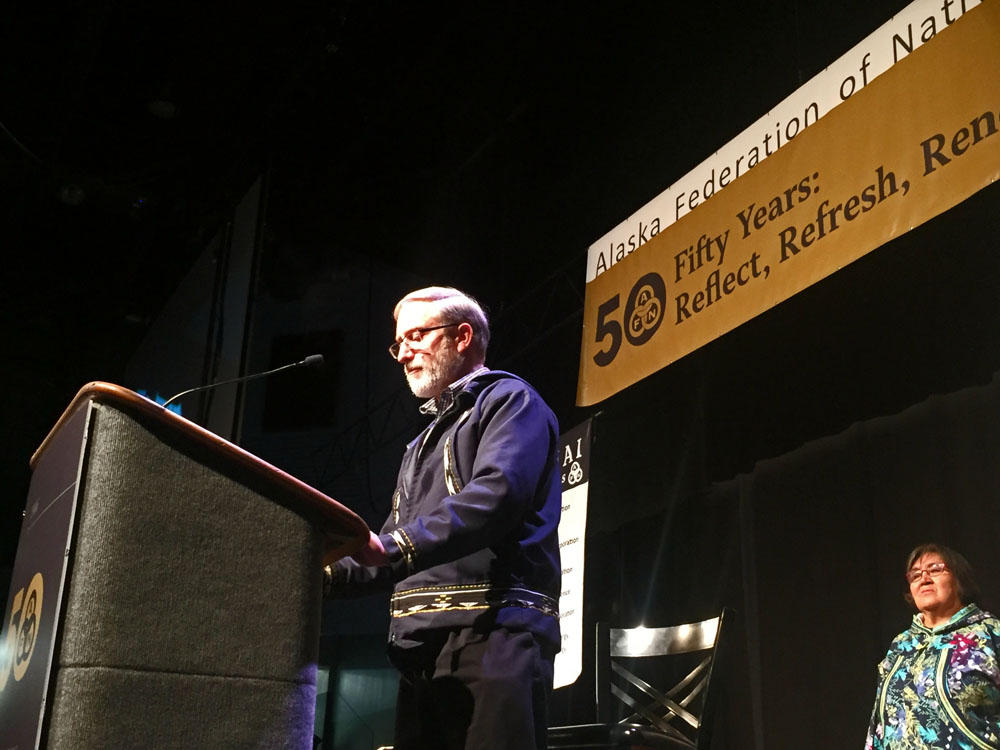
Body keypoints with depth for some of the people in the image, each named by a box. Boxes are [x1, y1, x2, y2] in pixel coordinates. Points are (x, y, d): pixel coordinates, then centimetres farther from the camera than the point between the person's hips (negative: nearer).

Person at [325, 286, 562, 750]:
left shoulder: (509, 402, 3)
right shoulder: (424, 444, 31)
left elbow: (498, 493, -18)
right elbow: (396, 558, 27)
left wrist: (394, 543, -29)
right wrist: (329, 575, 8)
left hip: (493, 630, -8)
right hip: (422, 647, 9)